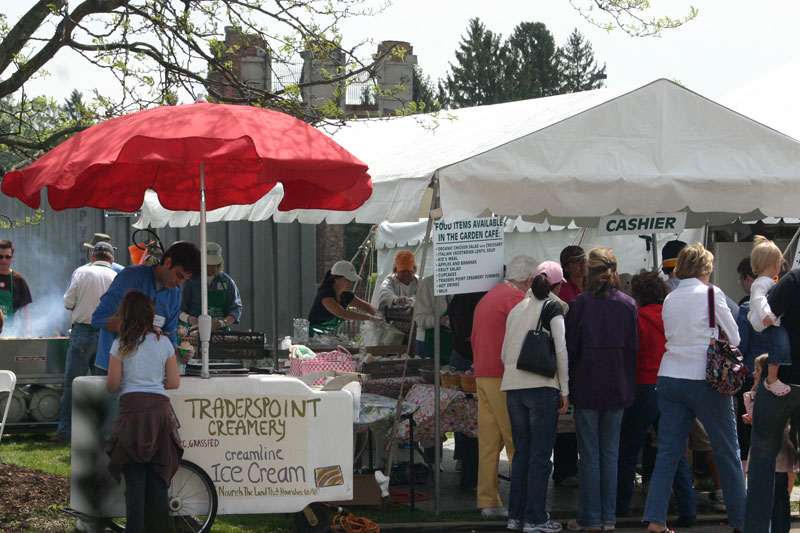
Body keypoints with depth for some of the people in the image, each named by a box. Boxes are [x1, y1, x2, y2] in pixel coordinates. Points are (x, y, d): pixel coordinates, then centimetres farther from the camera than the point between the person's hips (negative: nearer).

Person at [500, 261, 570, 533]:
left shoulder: (517, 309, 15)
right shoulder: (554, 306, -2)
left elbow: (505, 353, 17)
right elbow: (561, 350, -9)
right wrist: (565, 390, -4)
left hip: (513, 388, 6)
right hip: (542, 388, -6)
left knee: (521, 452, 12)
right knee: (541, 454, -2)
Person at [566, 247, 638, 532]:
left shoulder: (580, 304, -9)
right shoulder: (627, 304, 0)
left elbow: (570, 347, -6)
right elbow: (633, 346, 5)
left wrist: (568, 386, 4)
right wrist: (628, 384, 14)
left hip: (587, 387, -3)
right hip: (617, 388, 3)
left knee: (589, 455, 2)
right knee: (610, 454, 9)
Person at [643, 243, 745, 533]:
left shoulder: (670, 299, 9)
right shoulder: (712, 294, -6)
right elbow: (733, 337, 0)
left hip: (669, 378, 5)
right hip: (704, 379, -5)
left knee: (668, 452, 4)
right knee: (727, 452, 6)